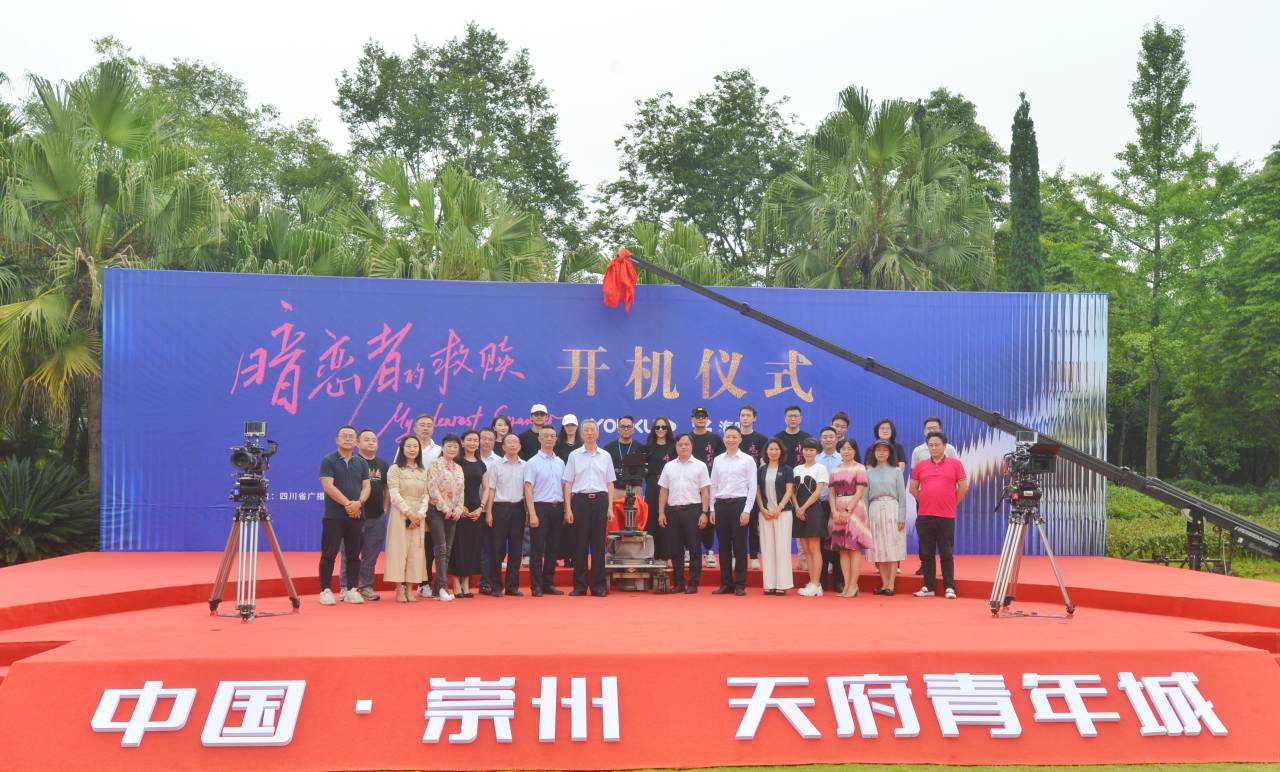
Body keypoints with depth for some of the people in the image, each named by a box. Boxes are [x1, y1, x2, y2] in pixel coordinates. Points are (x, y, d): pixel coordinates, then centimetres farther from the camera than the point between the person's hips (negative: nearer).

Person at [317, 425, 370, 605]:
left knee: (353, 555, 6)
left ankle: (351, 590, 12)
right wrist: (347, 503, -17)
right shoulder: (328, 461, -1)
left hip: (355, 516, 4)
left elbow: (366, 486, 6)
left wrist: (359, 502, -14)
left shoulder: (361, 463, 12)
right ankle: (325, 590, 2)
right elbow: (328, 486, -12)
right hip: (333, 516, -4)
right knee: (329, 554, -3)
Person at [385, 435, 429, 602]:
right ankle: (399, 590, -3)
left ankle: (410, 589, 5)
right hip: (401, 515, -4)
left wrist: (420, 514, -8)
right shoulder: (395, 469, 1)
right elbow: (394, 494, -8)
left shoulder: (423, 471, 14)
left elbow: (426, 496, 7)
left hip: (419, 517, 4)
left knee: (415, 551, 1)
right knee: (399, 549, -6)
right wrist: (409, 513, -15)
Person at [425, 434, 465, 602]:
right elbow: (432, 488, -11)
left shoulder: (459, 468, 16)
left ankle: (438, 589, 7)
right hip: (437, 511, -6)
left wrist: (458, 509, -2)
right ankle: (442, 587, -16)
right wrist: (445, 508, -13)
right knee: (441, 548, -13)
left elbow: (461, 491, 13)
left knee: (448, 550, 3)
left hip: (453, 513, 6)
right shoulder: (435, 464, -2)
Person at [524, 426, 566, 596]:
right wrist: (532, 514, -15)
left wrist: (566, 511, 7)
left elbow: (564, 487, 15)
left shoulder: (560, 463, 13)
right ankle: (536, 586, 2)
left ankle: (548, 583, 16)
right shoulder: (533, 462, -3)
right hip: (541, 506, -5)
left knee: (553, 548, 8)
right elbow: (528, 489, -7)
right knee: (538, 549, -3)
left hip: (557, 507, 5)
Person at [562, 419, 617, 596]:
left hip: (600, 500, 1)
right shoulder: (574, 456, 5)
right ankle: (579, 585, 7)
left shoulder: (605, 456, 10)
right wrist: (568, 509, -4)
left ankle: (598, 585, 7)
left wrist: (610, 507, 2)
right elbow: (568, 484, 4)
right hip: (580, 500, -1)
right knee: (580, 543, 1)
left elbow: (610, 484, 11)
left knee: (598, 544, 2)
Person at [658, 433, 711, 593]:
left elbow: (705, 491, -1)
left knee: (694, 549, 0)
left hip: (692, 510, -3)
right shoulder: (669, 466, 11)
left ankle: (693, 584, 5)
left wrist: (704, 513, -8)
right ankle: (678, 583, 13)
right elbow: (663, 491, 11)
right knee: (675, 549, 5)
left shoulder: (700, 466, 3)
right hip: (673, 510, 3)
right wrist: (661, 513, 5)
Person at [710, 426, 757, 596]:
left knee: (739, 546, 0)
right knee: (724, 546, 7)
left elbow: (752, 487, -4)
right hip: (721, 504, 3)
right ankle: (725, 583, 14)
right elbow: (713, 486, 12)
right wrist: (712, 509, 6)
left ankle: (740, 585, 7)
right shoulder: (718, 460, 10)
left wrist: (747, 510, -10)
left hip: (739, 504, -3)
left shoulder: (748, 460, -1)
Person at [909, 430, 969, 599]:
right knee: (926, 553, 6)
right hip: (924, 516, 3)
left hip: (946, 516, -2)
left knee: (946, 553, 2)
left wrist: (952, 503, 4)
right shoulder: (920, 466, 7)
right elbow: (913, 489, 13)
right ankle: (928, 587, 13)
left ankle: (949, 587, 6)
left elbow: (963, 487, 4)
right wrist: (925, 502, 10)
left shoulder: (955, 464, 2)